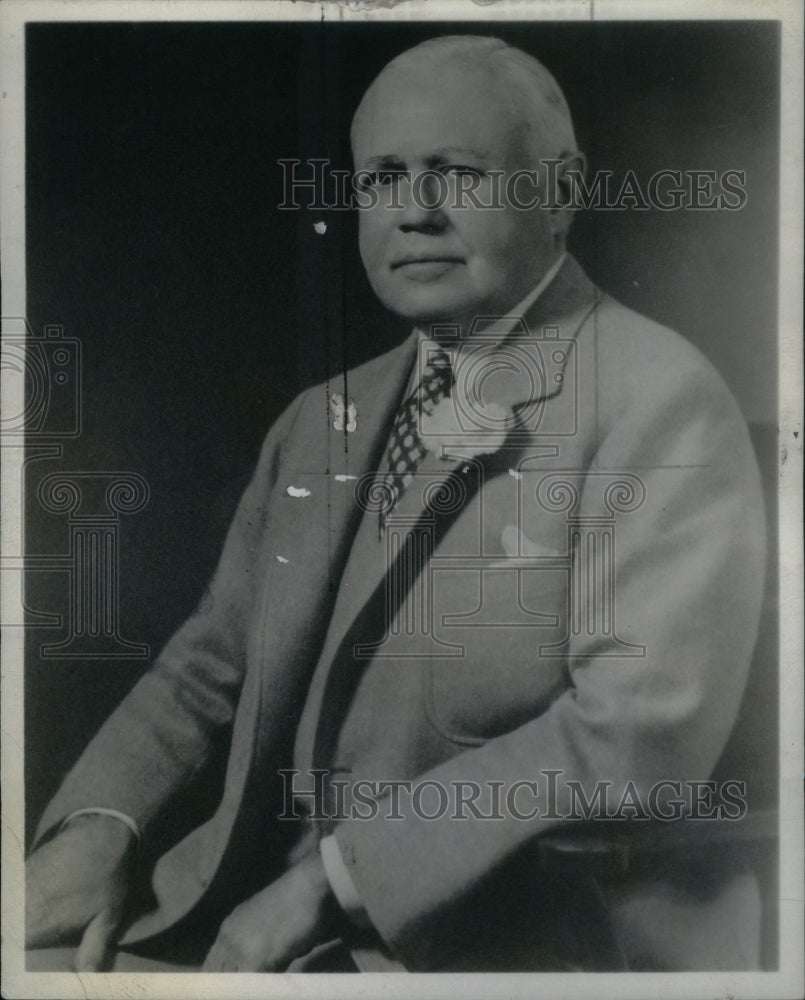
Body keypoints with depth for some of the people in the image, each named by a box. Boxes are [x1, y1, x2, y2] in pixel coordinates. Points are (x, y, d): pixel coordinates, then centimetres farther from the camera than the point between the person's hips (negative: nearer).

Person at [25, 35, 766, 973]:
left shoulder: (661, 402, -11)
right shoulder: (319, 421, 10)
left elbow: (644, 730, -19)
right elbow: (217, 657, 10)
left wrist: (334, 877, -18)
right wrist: (100, 825, -7)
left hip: (526, 942, -5)